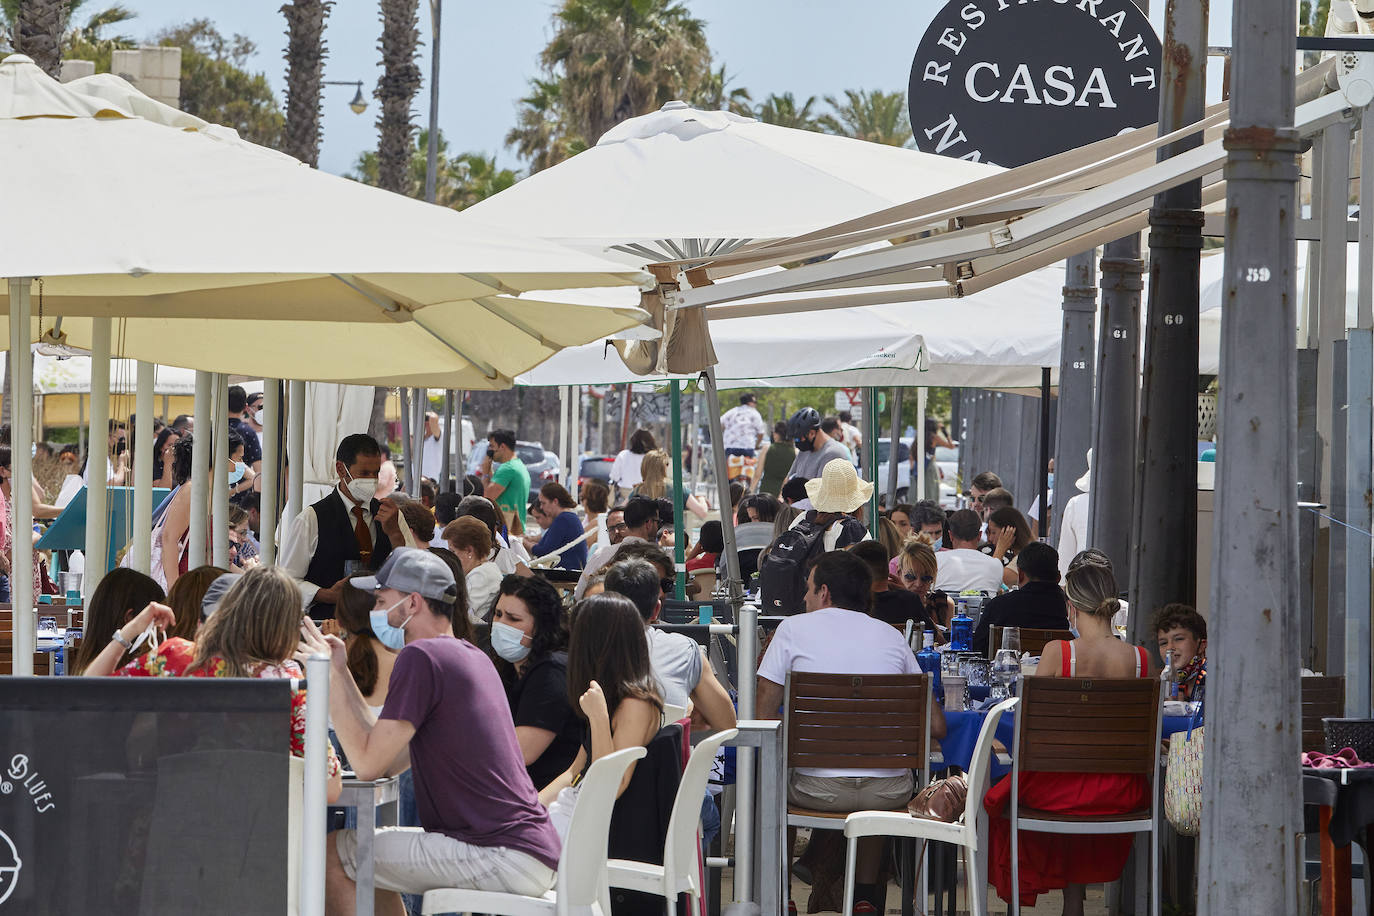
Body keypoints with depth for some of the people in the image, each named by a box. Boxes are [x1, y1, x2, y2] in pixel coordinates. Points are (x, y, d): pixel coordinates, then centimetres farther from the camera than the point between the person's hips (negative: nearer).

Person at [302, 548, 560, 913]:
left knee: (333, 855, -6)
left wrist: (331, 672, -3)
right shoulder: (470, 656, 20)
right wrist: (341, 670, 19)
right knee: (366, 859, 24)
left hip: (505, 856, -10)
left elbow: (369, 764, -11)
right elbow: (391, 760, 20)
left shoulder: (421, 656, -10)